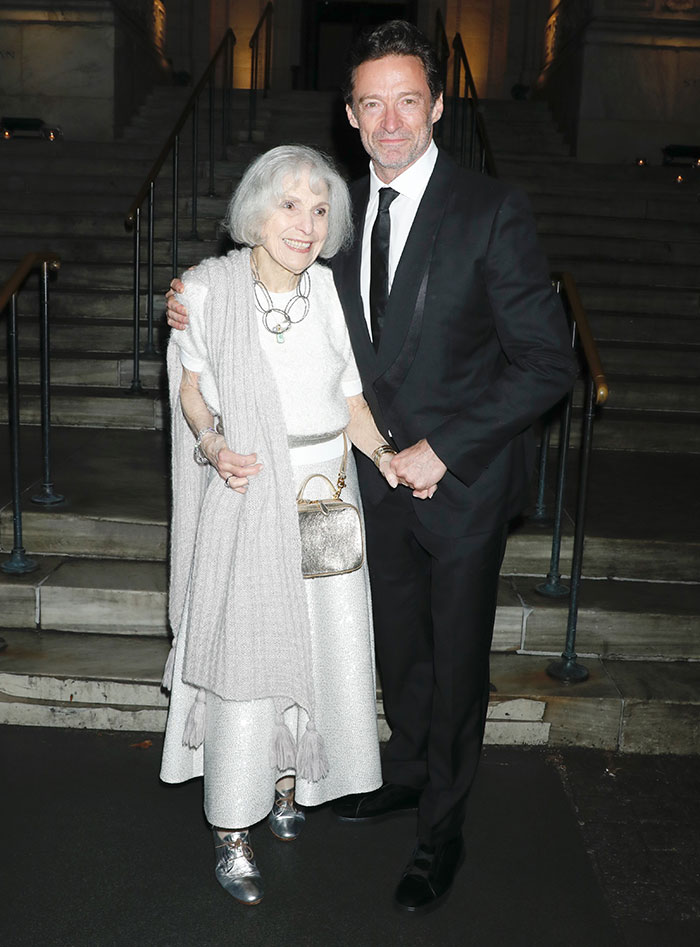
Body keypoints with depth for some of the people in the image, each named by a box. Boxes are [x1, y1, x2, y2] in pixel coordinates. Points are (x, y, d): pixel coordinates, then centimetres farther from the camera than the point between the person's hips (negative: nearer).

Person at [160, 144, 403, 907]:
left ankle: (287, 781, 38)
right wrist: (213, 442, -15)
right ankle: (231, 833, 19)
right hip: (247, 500, -3)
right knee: (246, 655, 1)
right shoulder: (208, 288, -7)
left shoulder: (332, 291, -1)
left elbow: (349, 399, 5)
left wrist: (384, 455, -11)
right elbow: (191, 385, 4)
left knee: (321, 648, 12)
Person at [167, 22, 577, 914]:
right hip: (380, 473, 5)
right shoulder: (345, 210, 2)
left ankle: (441, 830, 32)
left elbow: (547, 362, -17)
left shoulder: (492, 211, -15)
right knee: (398, 645, 21)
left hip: (462, 478, -5)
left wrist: (442, 450, -20)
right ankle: (409, 770, 47)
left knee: (456, 658, 11)